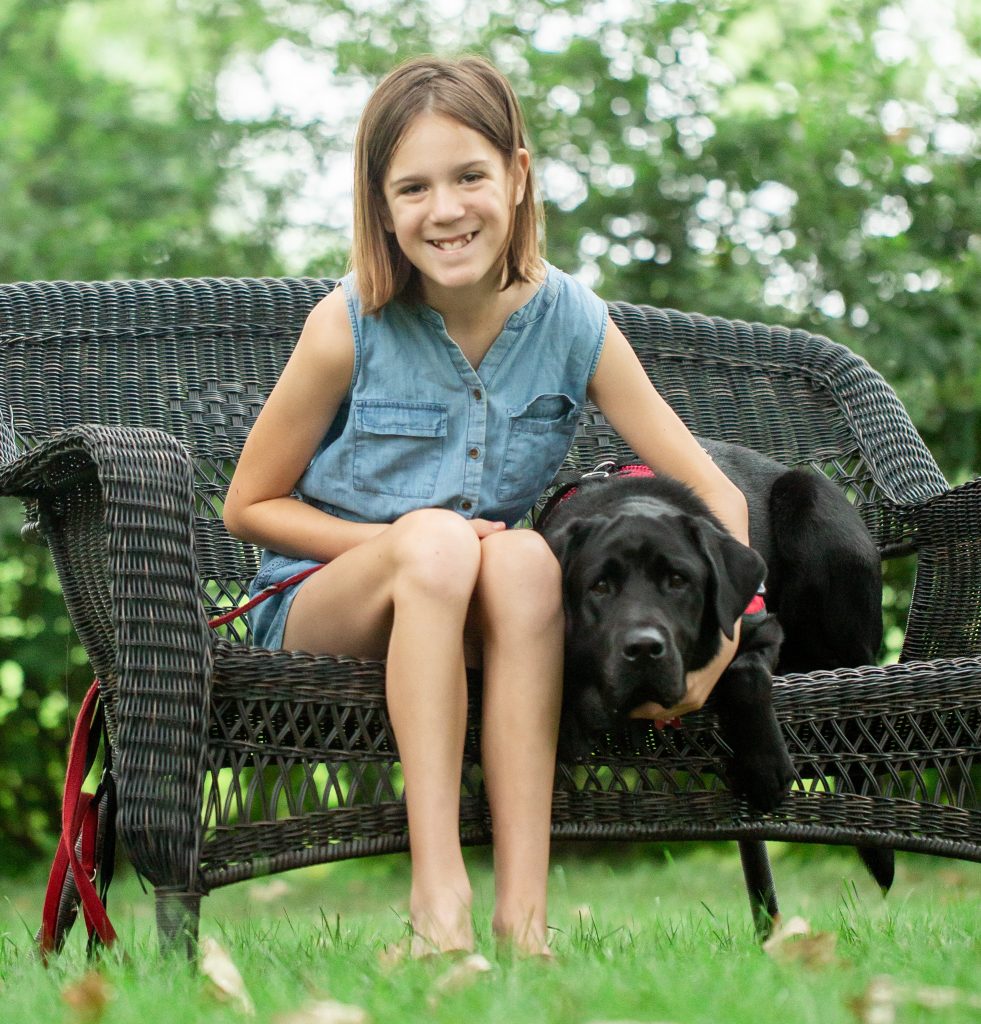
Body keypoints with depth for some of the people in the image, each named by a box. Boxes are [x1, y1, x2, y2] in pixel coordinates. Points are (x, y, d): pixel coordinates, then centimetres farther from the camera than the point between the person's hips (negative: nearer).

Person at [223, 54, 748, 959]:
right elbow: (249, 506, -3)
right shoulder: (351, 324, -13)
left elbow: (716, 493, -6)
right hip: (321, 606, -2)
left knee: (524, 555, -32)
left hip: (474, 620, 2)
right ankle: (438, 892, -39)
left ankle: (524, 909, -37)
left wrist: (717, 636, -23)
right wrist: (403, 541, -16)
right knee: (435, 540, -34)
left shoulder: (572, 322, -8)